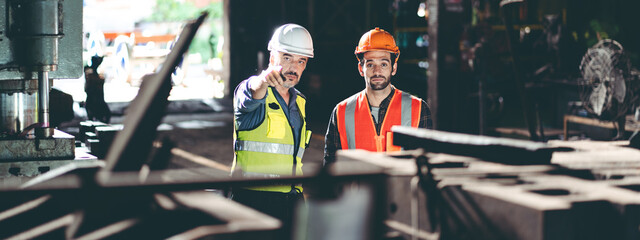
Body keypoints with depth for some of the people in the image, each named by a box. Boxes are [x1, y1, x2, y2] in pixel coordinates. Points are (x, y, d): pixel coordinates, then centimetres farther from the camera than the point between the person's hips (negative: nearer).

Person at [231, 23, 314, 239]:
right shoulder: (248, 89, -3)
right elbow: (251, 94, -30)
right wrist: (265, 78, -52)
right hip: (253, 199, -6)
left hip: (292, 201, 6)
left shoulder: (299, 102, 18)